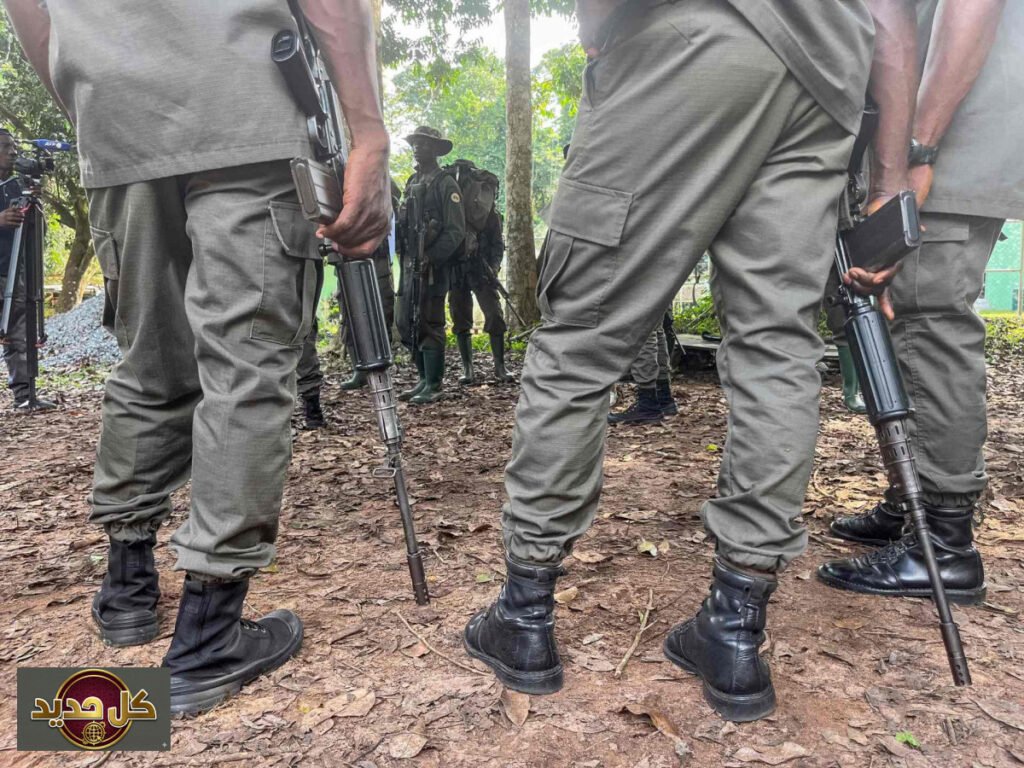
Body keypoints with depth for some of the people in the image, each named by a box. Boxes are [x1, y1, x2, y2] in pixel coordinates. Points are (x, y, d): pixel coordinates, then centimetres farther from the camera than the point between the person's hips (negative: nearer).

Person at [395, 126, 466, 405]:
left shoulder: (445, 183, -5)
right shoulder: (411, 183, 18)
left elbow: (456, 230, -13)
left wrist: (430, 258, -20)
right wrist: (405, 258, 10)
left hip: (432, 264, -8)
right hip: (409, 263, 8)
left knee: (429, 325, -6)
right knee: (406, 325, 10)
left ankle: (434, 385, 3)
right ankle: (424, 379, 21)